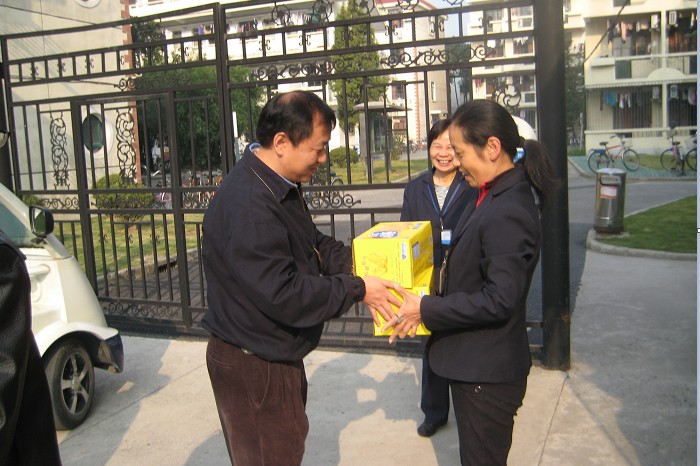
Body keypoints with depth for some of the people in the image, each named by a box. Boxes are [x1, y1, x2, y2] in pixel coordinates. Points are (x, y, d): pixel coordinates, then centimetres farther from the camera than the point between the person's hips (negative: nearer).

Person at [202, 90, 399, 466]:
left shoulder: (280, 186, 5)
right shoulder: (247, 205, -30)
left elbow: (313, 245, 15)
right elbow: (283, 294, -31)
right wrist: (357, 289, -21)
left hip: (277, 355, 10)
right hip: (253, 367, -10)